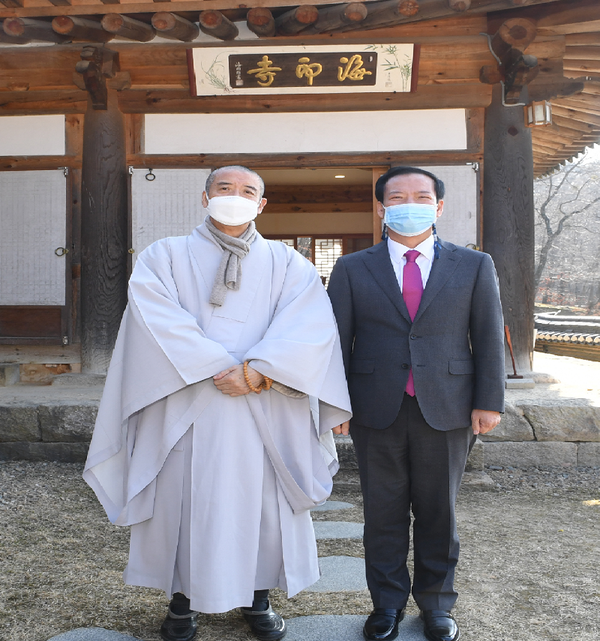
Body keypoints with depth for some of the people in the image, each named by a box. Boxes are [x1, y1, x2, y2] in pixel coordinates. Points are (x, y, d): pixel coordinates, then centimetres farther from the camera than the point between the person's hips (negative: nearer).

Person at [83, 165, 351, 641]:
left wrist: (257, 371, -19)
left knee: (261, 498, 7)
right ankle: (183, 600, 25)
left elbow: (311, 326, -7)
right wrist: (219, 368, -19)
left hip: (265, 411, 1)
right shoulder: (165, 256, 7)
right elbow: (159, 318, -10)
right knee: (184, 498, 6)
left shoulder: (288, 264, 9)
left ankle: (258, 596, 27)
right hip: (186, 407, -1)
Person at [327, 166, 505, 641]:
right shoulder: (352, 270, 5)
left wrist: (488, 401, -1)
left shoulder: (474, 266, 6)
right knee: (383, 513, 10)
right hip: (377, 410, 0)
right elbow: (337, 340, 4)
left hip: (446, 410, 0)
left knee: (438, 512, 12)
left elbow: (489, 338, 4)